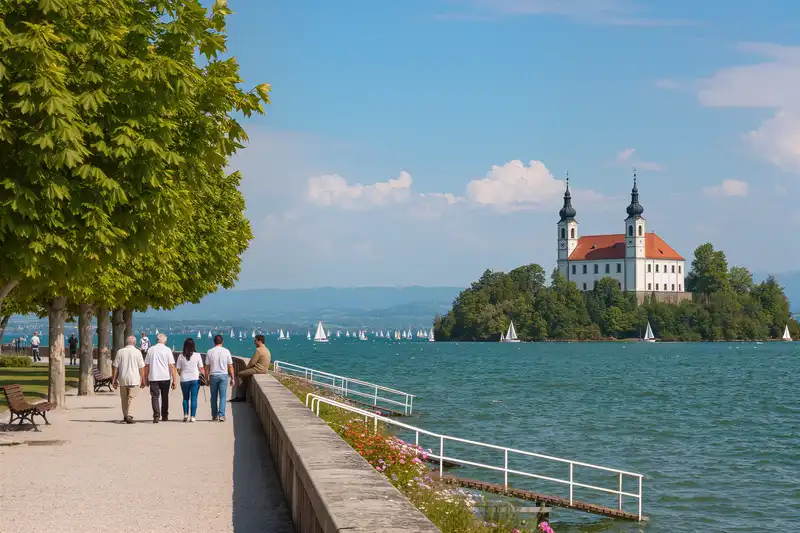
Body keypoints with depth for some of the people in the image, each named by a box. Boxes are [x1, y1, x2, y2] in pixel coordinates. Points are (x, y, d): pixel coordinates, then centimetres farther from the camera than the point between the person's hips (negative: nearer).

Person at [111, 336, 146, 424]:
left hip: (123, 379, 3)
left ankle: (125, 415, 24)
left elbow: (115, 367, 2)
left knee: (124, 398, 15)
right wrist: (143, 380, 3)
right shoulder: (137, 352, -3)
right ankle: (128, 415, -17)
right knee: (132, 397, -3)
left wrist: (114, 379, 7)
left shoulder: (120, 352, 4)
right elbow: (141, 368, -4)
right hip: (134, 380, -3)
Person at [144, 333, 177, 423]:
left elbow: (146, 365, 7)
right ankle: (164, 416, 23)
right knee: (165, 397, 15)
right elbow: (172, 366, -6)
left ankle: (156, 416, -19)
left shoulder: (151, 349, 5)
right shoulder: (167, 350, -2)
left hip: (153, 377, 0)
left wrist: (146, 378, 15)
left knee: (155, 396, -1)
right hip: (165, 377, 0)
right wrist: (174, 379, -5)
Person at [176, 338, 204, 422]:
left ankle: (185, 414, 7)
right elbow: (201, 368, -1)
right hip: (195, 379, -1)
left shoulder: (181, 356, -2)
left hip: (184, 380, 1)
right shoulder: (197, 355, -4)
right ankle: (192, 417, -3)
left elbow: (178, 369, 2)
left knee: (185, 398, 17)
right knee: (194, 398, 1)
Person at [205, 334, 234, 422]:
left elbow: (207, 367, 1)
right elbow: (230, 366, -1)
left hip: (213, 375, 1)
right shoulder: (226, 351, -2)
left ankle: (214, 415, 17)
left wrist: (207, 379, 9)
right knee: (223, 396, 0)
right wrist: (232, 378, 6)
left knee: (214, 397, 11)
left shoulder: (210, 352, -1)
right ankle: (221, 415, -11)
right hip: (224, 375, -1)